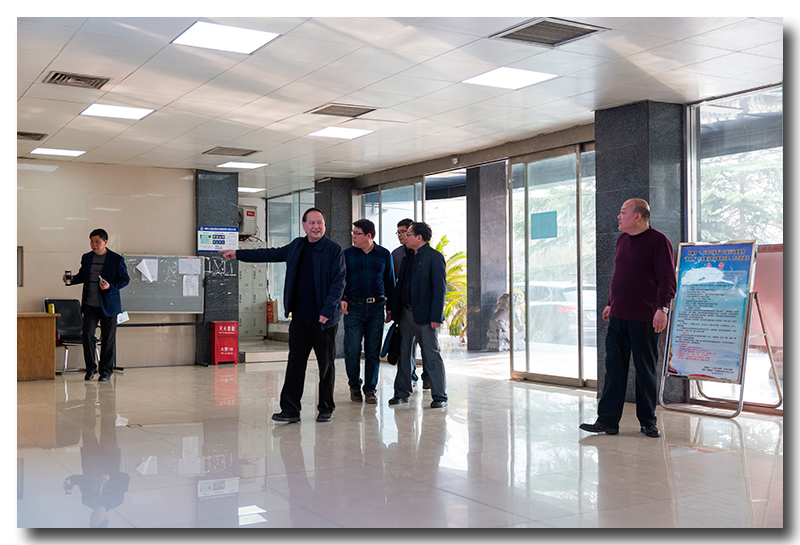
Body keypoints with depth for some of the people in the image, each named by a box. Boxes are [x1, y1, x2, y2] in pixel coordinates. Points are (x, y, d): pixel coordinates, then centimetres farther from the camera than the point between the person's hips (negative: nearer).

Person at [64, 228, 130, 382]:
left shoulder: (117, 259, -3)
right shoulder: (86, 258, 10)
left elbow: (125, 279, -2)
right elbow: (82, 276, 20)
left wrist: (110, 287, -18)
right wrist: (71, 279, -2)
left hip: (108, 305, -3)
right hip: (90, 305, 3)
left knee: (108, 339, 2)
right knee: (87, 335, -8)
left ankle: (106, 370, 14)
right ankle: (90, 367, 8)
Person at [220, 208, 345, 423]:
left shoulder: (334, 250, -5)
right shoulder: (297, 246, 12)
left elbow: (338, 283, -9)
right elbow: (271, 254, 23)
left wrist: (327, 311, -17)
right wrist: (238, 254, 26)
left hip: (324, 318, -5)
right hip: (300, 317, 5)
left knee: (326, 364, 4)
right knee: (295, 362, 4)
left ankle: (326, 409, 17)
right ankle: (290, 409, 9)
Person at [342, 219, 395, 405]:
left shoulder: (384, 255, 7)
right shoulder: (347, 254, 5)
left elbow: (390, 282, 12)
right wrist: (341, 299, -9)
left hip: (376, 308, 1)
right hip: (353, 307, -1)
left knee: (373, 351, 4)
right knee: (352, 350, -4)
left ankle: (370, 389, 14)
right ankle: (354, 386, 16)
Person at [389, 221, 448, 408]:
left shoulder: (435, 257, -8)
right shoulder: (409, 258, 14)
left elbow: (440, 289, -12)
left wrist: (436, 317, -17)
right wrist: (394, 311, 12)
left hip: (424, 316, -7)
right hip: (406, 314, 7)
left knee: (431, 356, -1)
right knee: (403, 354, 11)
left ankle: (440, 396, 8)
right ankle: (402, 393, 22)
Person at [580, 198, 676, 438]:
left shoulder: (658, 241, -8)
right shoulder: (622, 240, 15)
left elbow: (667, 279, -13)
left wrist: (662, 308, -22)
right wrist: (610, 303, 23)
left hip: (644, 319, -7)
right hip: (618, 317, 7)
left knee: (645, 371, 4)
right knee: (614, 368, 5)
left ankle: (647, 422, 16)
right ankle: (607, 420, 9)